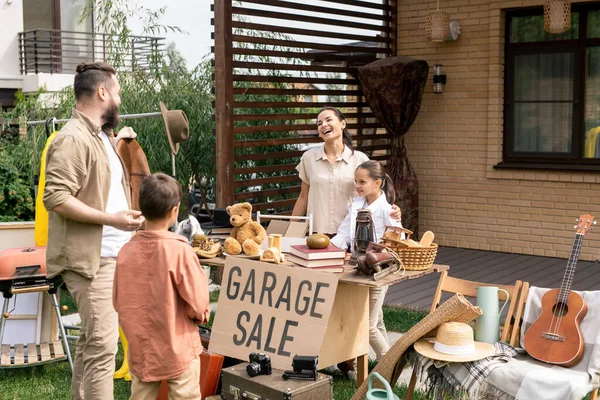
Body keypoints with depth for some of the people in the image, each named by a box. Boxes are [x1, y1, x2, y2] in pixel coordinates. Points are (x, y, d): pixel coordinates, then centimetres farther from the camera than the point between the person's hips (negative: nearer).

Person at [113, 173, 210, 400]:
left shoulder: (126, 251, -6)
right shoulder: (179, 250, -19)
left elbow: (118, 302, 4)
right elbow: (199, 304, -14)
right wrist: (201, 314, 7)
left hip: (140, 351, 4)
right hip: (178, 350, -4)